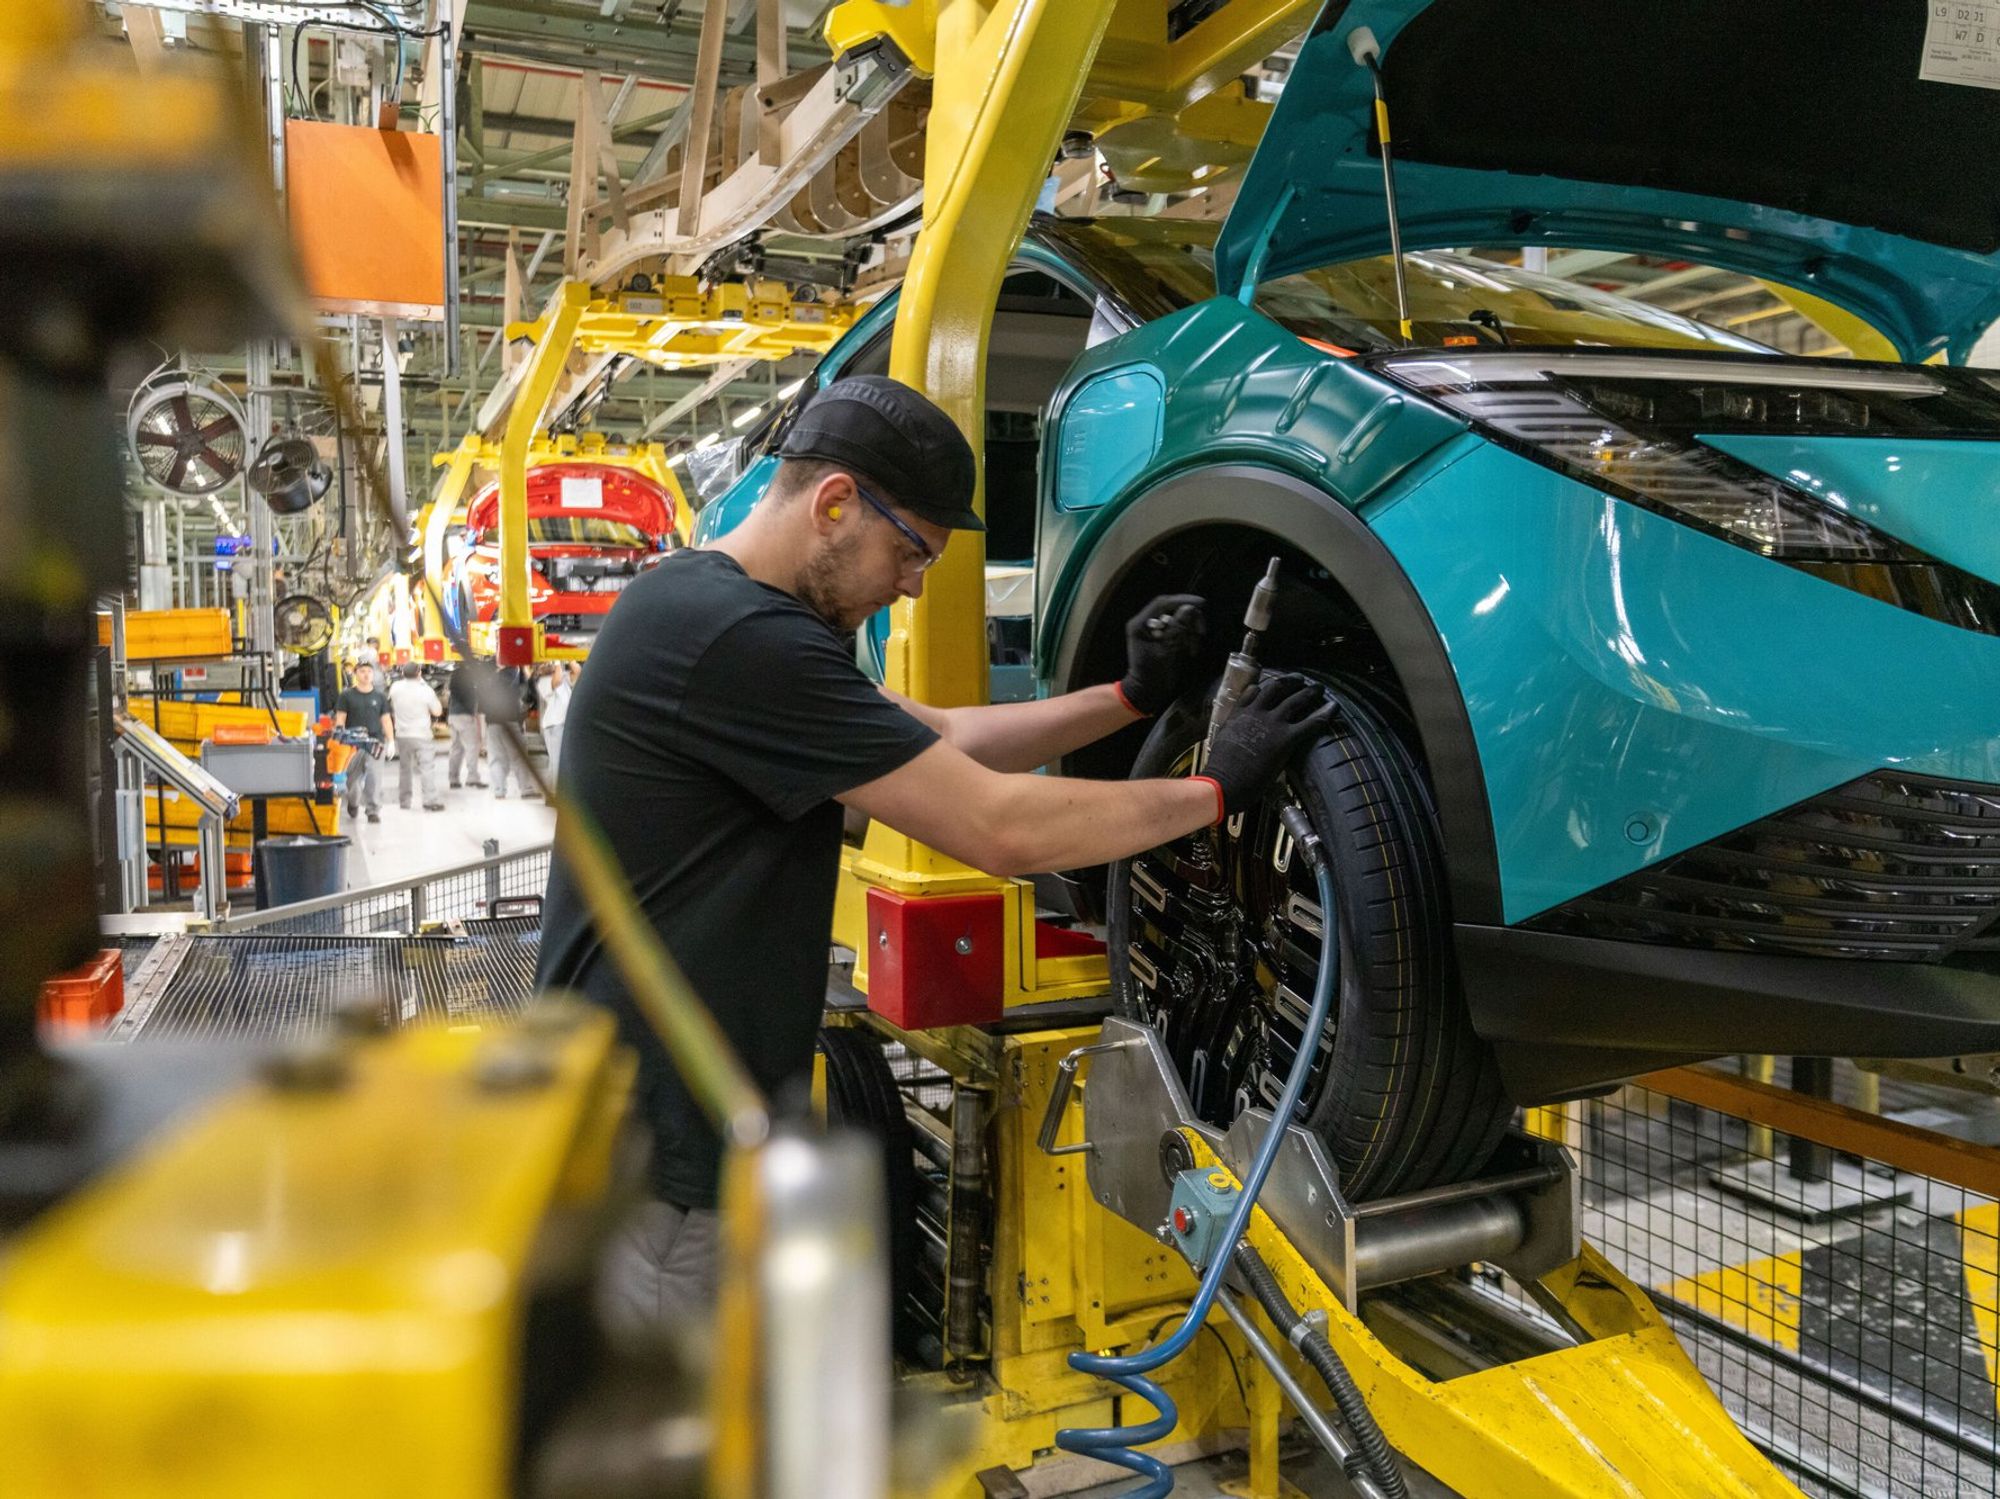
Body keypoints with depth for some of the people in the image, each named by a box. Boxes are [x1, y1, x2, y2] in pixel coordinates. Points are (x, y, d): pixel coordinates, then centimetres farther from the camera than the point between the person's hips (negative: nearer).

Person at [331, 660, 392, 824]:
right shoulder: (346, 696, 5)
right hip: (353, 743, 0)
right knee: (353, 778, 6)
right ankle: (353, 803, 32)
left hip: (375, 742, 0)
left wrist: (391, 741, 4)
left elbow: (386, 719, 11)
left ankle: (374, 810, -3)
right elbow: (340, 718, 4)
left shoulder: (380, 696, 10)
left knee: (374, 778, -8)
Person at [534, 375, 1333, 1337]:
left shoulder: (713, 607, 10)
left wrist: (1132, 698, 6)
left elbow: (940, 741, 14)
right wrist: (1217, 789, -12)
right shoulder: (737, 638, -24)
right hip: (650, 1159, -10)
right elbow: (1000, 829, -23)